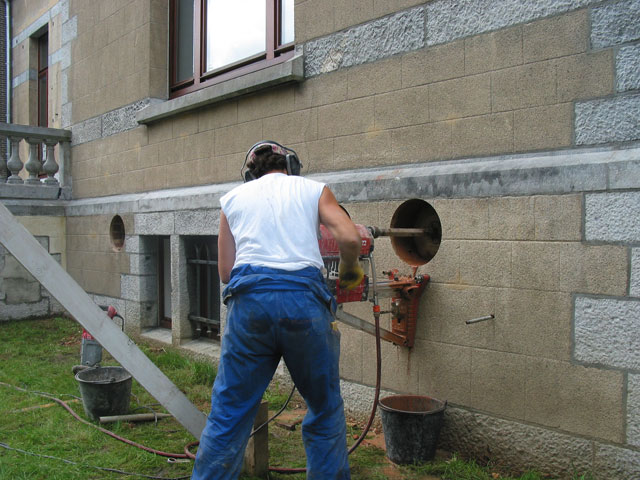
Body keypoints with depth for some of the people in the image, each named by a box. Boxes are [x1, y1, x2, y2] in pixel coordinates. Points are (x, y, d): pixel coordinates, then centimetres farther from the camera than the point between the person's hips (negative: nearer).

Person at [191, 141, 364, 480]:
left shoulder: (234, 197, 20)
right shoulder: (314, 190, 16)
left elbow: (225, 271, 15)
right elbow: (349, 239, 0)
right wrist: (349, 273, 18)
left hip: (249, 300, 1)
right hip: (304, 297, -1)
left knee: (228, 413, 10)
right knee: (325, 410, 16)